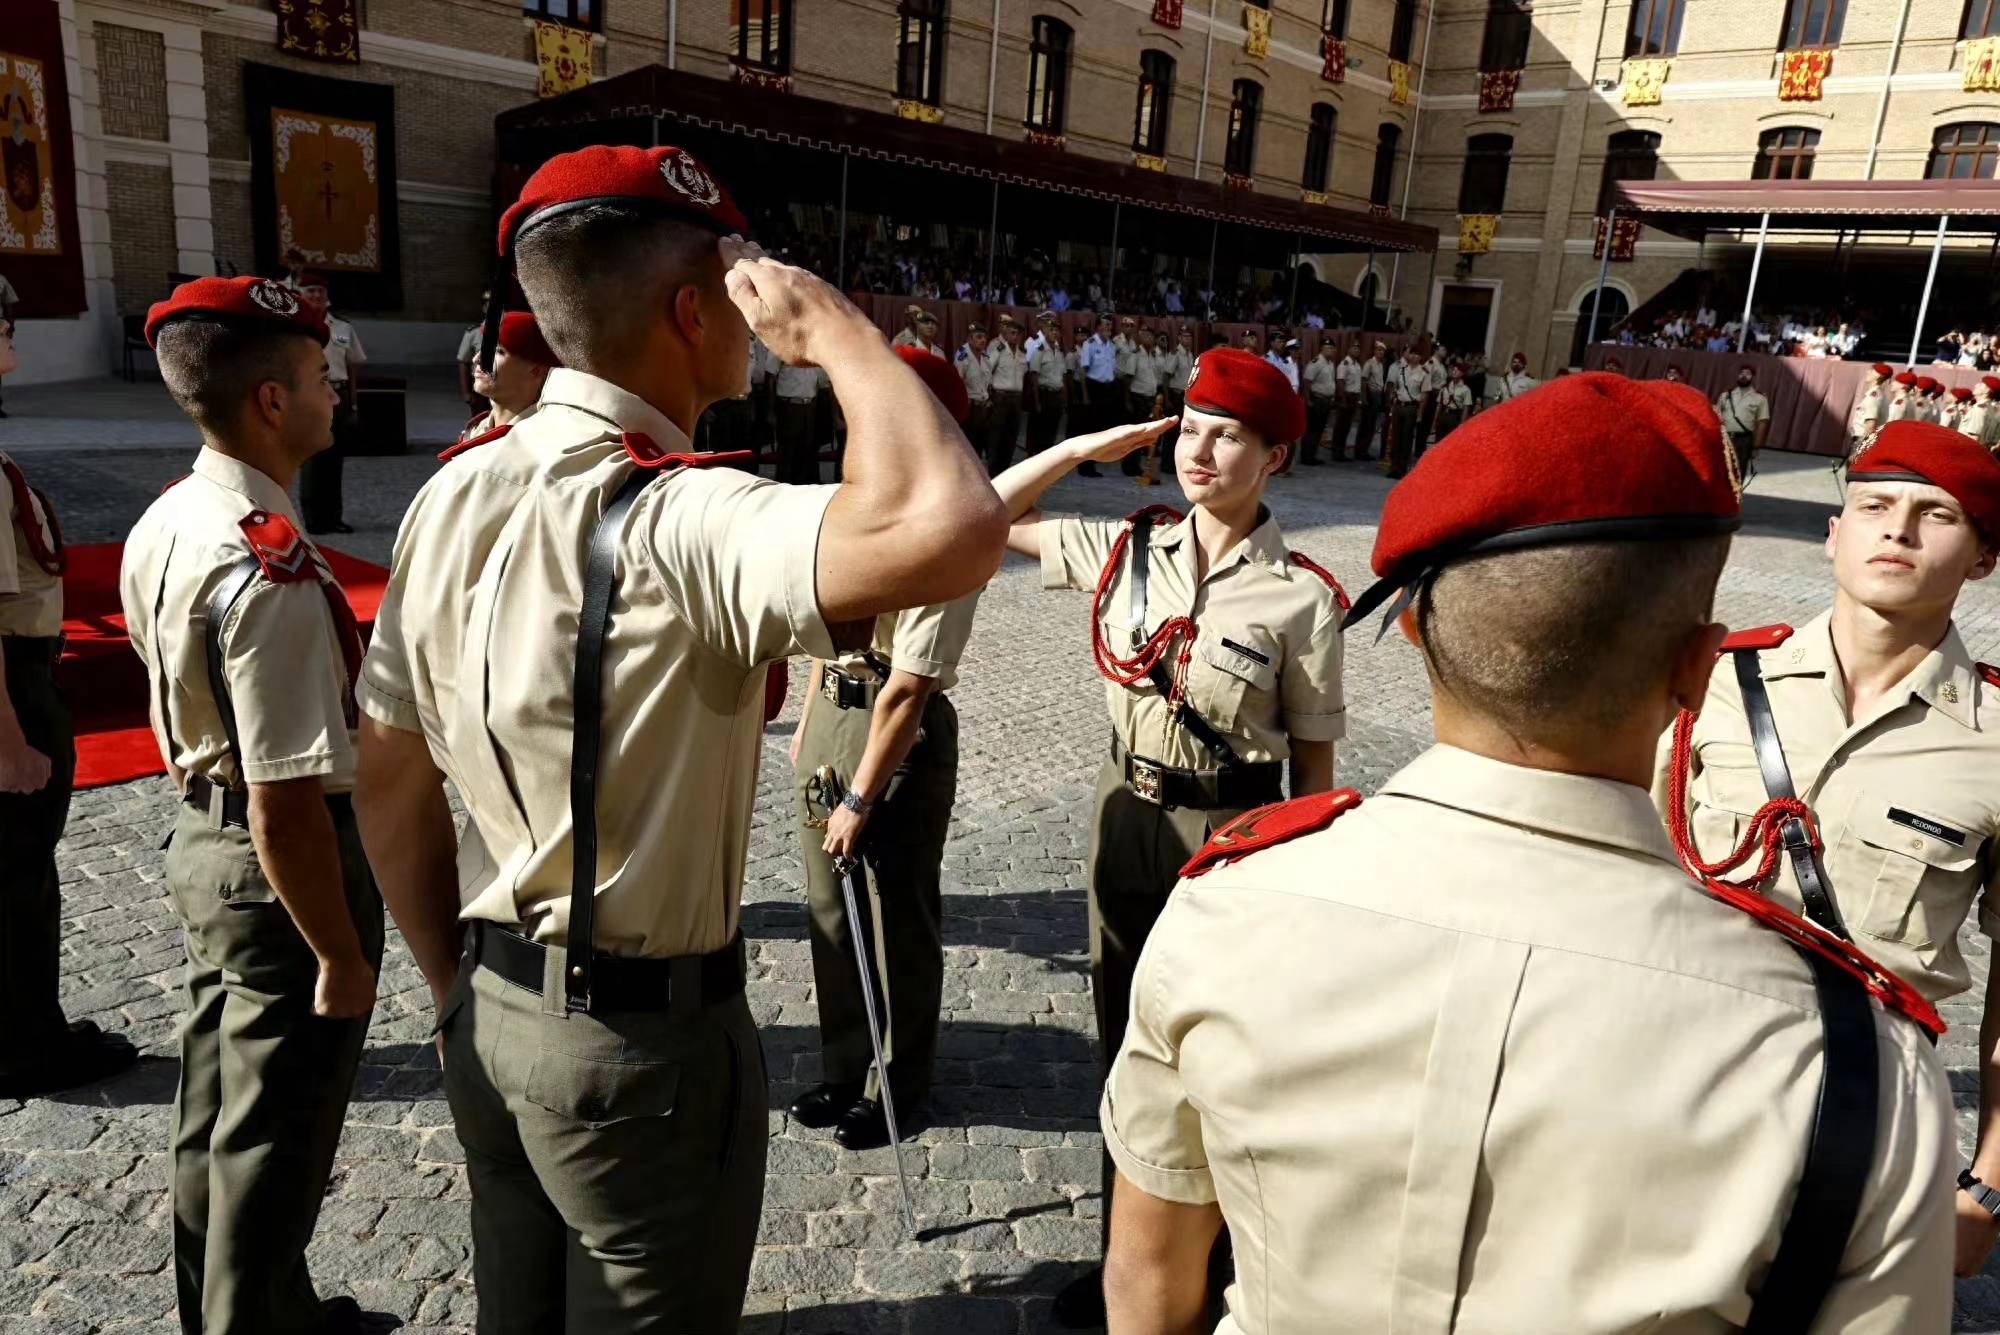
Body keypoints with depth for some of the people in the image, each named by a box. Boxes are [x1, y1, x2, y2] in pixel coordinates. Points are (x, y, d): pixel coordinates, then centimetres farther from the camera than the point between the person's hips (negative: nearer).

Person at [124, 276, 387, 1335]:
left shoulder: (161, 526, 2)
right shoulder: (272, 568, -28)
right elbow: (286, 807, -28)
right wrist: (343, 957, -19)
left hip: (199, 839, 10)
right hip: (278, 870, -10)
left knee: (218, 1126, 25)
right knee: (272, 1152, 10)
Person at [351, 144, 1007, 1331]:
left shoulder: (453, 496, -2)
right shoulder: (677, 522, -26)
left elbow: (391, 784, 5)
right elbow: (951, 530, -44)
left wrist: (457, 987, 16)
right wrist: (832, 324, -26)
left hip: (494, 1017, 7)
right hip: (644, 1042, -7)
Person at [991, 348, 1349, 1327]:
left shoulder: (1301, 596, -15)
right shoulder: (1127, 550, -2)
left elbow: (1314, 763, -9)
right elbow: (992, 515, 10)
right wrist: (1087, 447, -1)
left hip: (1231, 832, -5)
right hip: (1126, 814, 5)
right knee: (1124, 1038, 18)